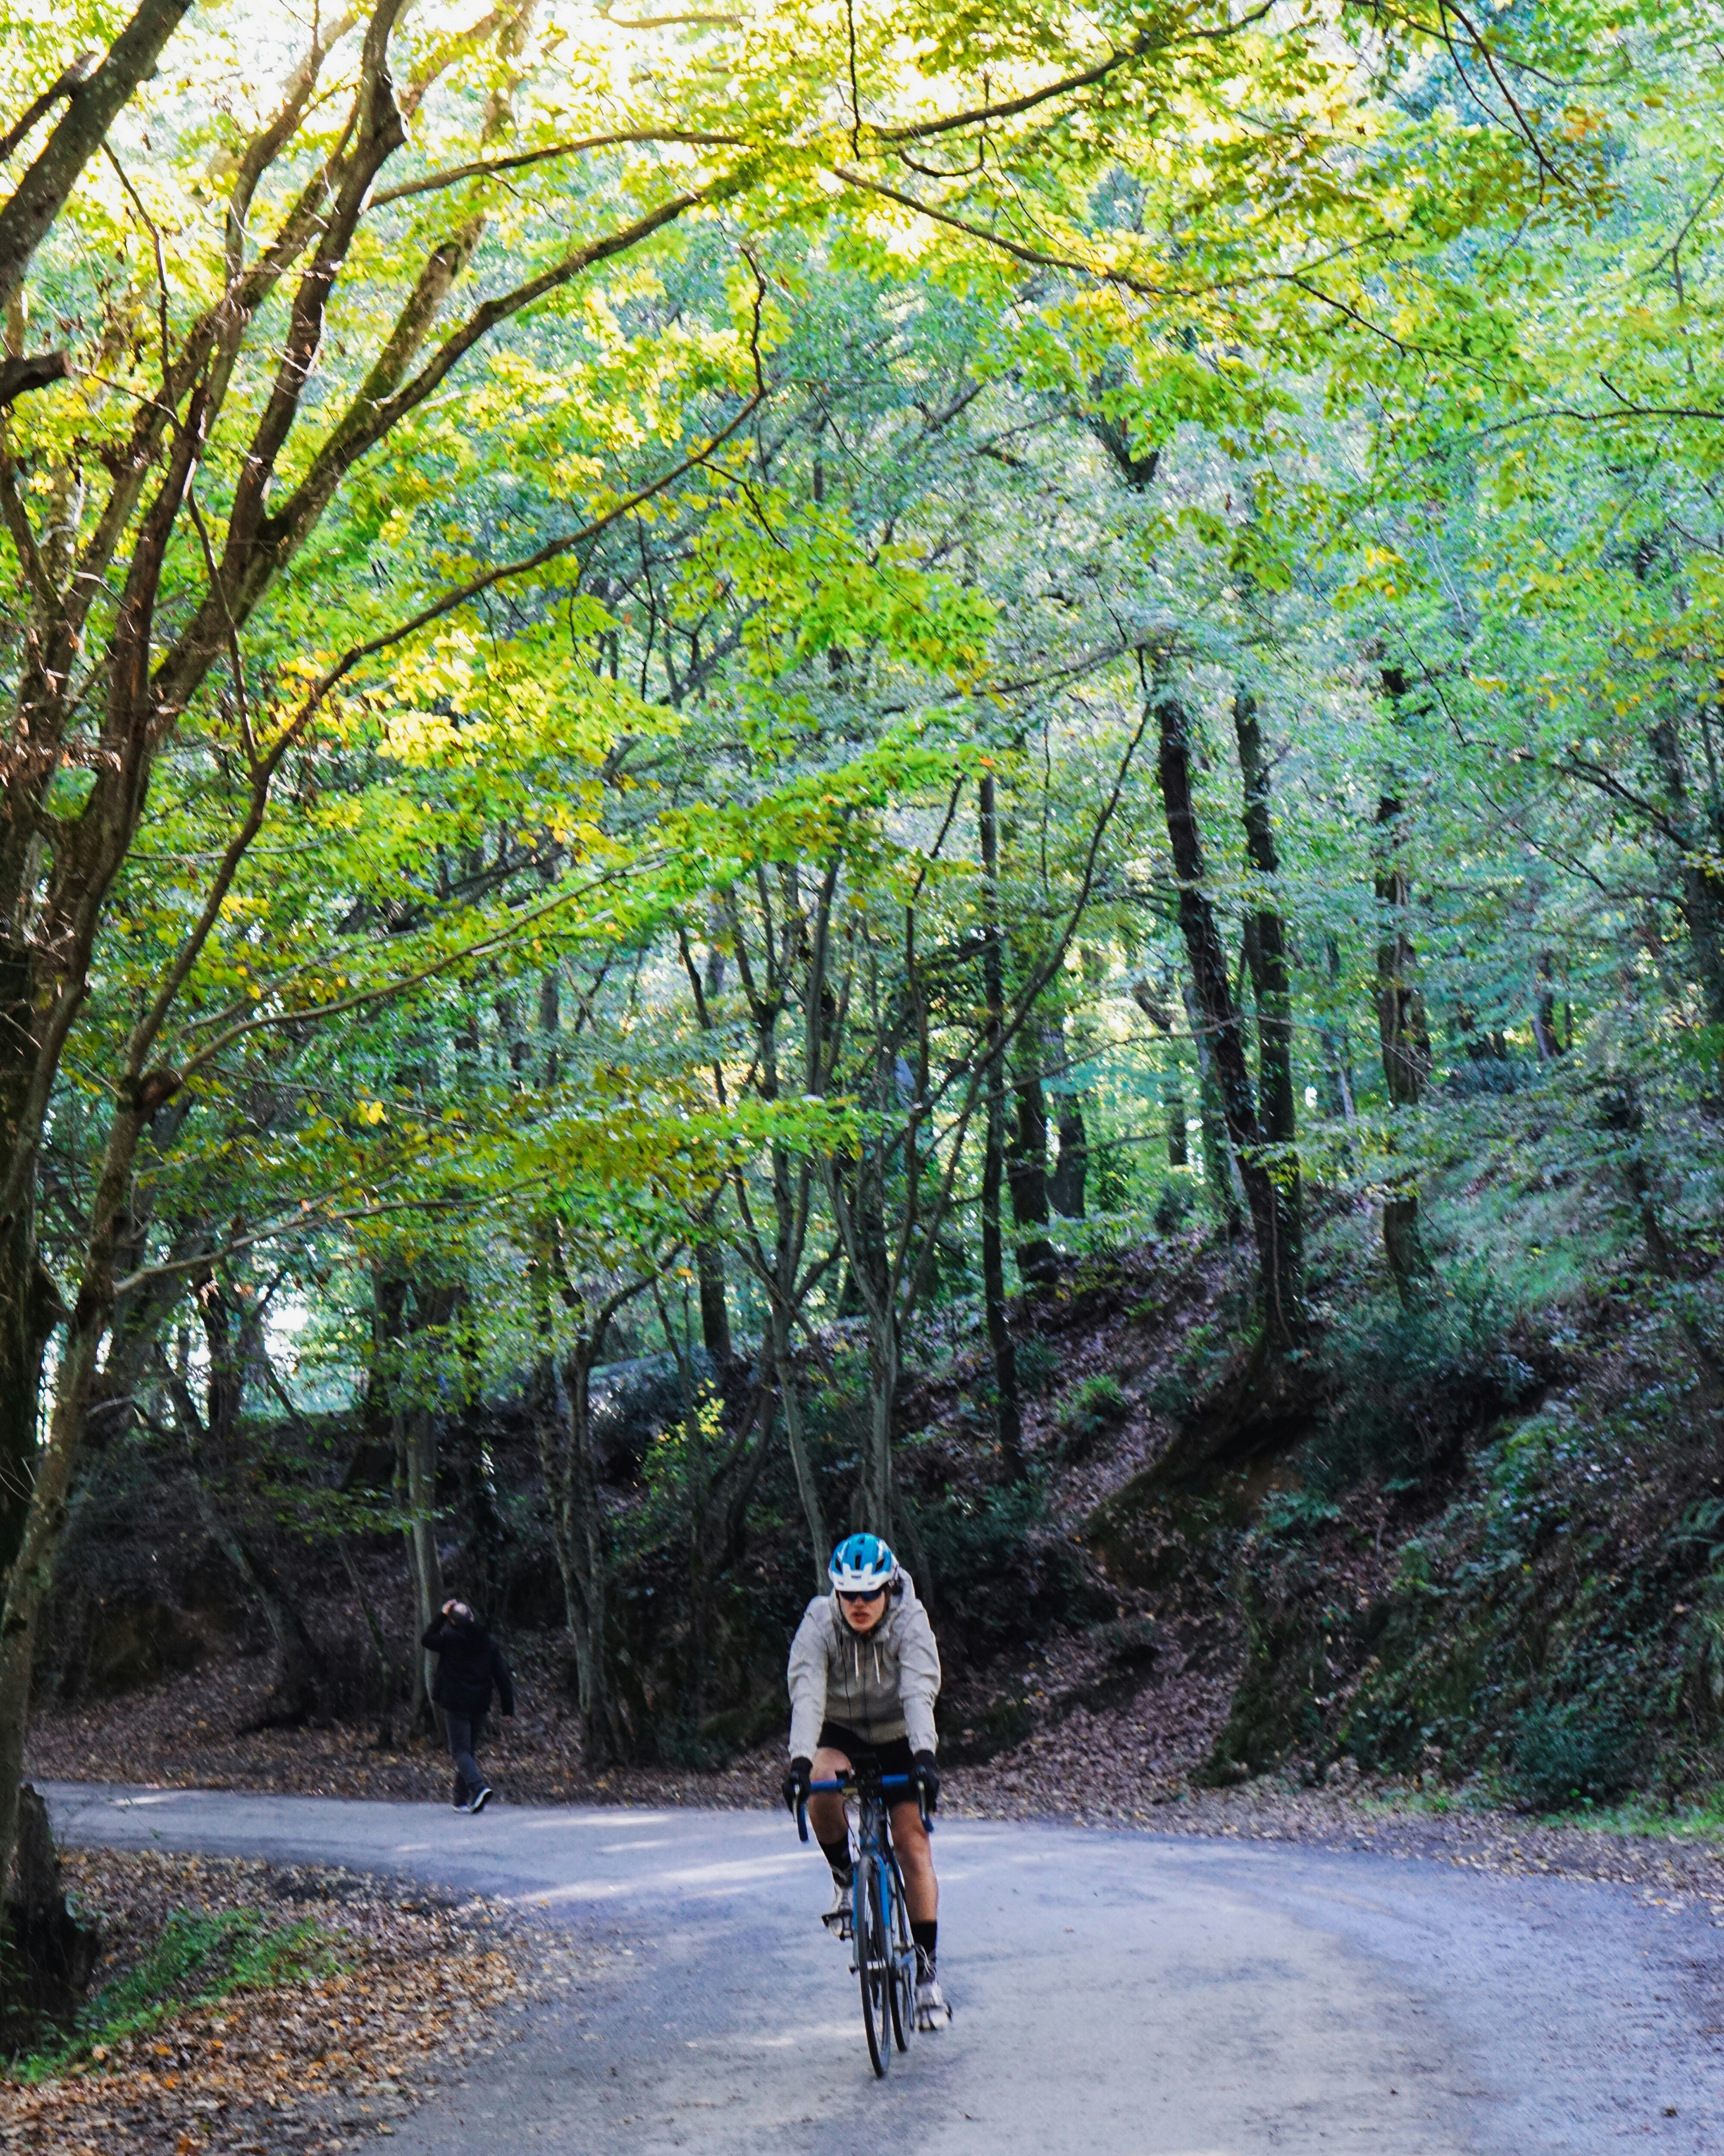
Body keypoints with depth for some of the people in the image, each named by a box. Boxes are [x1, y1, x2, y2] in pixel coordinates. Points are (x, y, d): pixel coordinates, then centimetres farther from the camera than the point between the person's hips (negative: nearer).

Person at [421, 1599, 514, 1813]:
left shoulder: (450, 1639, -7)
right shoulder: (489, 1643, 5)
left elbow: (427, 1640, 13)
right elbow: (503, 1677, 3)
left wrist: (442, 1616, 13)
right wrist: (508, 1708, 6)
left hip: (455, 1705, -4)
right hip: (480, 1706, 4)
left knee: (459, 1751, -5)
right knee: (469, 1751, 15)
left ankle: (479, 1787, -29)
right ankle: (462, 1799, 15)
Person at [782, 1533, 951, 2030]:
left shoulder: (910, 1621, -23)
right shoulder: (819, 1622, -22)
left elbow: (919, 1693, -36)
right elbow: (807, 1695, -33)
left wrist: (925, 1756, -52)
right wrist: (799, 1761, -49)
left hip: (898, 1738, 0)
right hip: (840, 1733, 0)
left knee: (913, 1843, -11)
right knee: (822, 1785, -33)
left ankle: (927, 1969, -3)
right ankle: (844, 1877, -5)